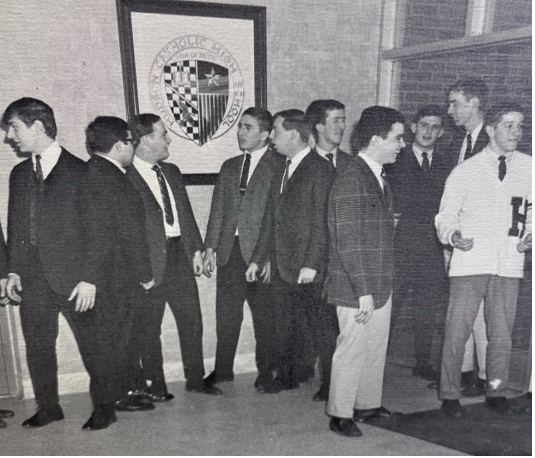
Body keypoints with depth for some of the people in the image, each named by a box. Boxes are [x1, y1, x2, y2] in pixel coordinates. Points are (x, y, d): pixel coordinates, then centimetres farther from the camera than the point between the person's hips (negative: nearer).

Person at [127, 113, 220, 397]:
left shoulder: (171, 171, 15)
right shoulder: (124, 177, -9)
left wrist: (196, 248, 10)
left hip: (180, 253, 7)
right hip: (149, 261, -6)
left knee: (192, 320, 11)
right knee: (148, 327, 7)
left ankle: (195, 379, 26)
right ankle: (155, 385, 24)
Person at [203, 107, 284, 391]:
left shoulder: (279, 166, -4)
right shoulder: (229, 166, 16)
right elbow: (217, 209, 14)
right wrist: (210, 248, 7)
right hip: (229, 251, 5)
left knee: (264, 315, 6)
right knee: (226, 314, 11)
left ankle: (266, 373, 23)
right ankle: (222, 370, 26)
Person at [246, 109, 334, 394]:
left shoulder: (319, 170, -11)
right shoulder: (281, 171, 14)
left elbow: (321, 223, -15)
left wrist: (311, 264, -19)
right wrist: (258, 259, 15)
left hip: (309, 270, -7)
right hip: (282, 266, 7)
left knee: (319, 326, 6)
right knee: (286, 327, 17)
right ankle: (287, 376, 33)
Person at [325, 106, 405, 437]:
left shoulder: (381, 179, 13)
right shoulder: (351, 180, -17)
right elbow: (348, 243, -20)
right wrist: (363, 291, -20)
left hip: (381, 285, 9)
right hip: (356, 288, -9)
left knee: (377, 348, 18)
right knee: (353, 349, 3)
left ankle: (369, 404, 35)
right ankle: (340, 414, 20)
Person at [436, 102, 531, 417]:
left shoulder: (528, 167, 8)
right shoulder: (465, 171, 2)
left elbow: (531, 211, 18)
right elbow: (446, 215, 3)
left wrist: (529, 237, 0)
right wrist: (453, 235, -17)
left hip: (510, 264, 3)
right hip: (470, 261, -2)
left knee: (502, 334, 12)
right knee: (457, 332, 1)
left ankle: (496, 392, 31)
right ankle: (450, 395, 17)